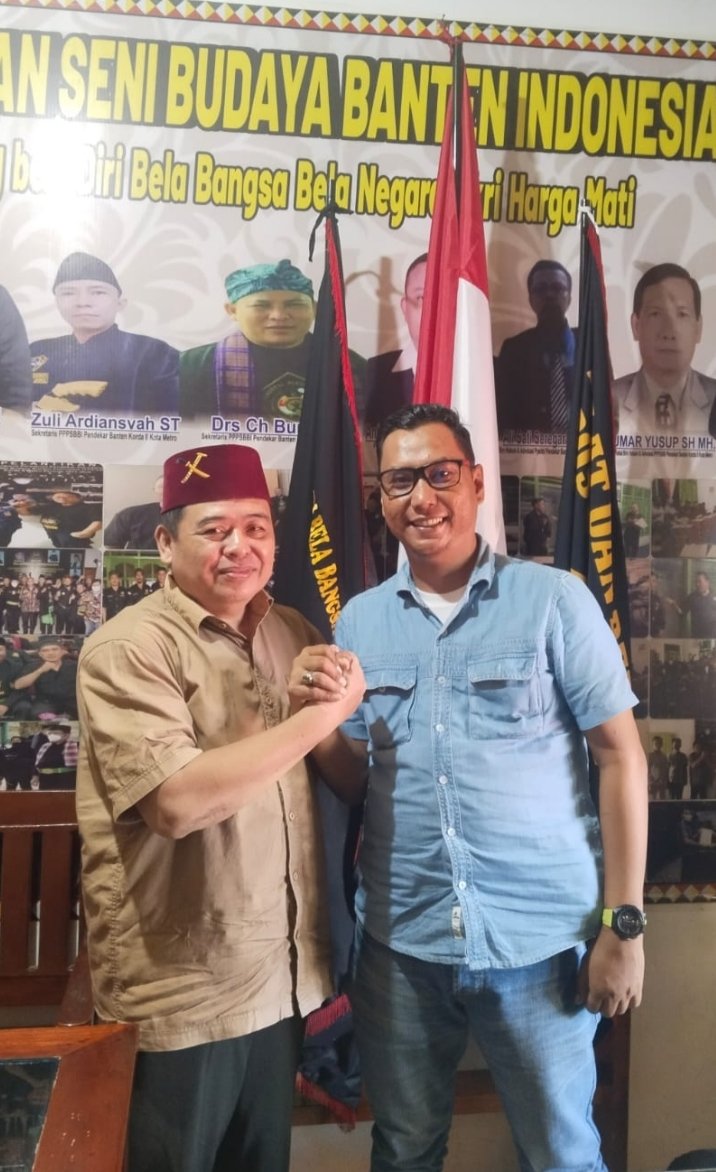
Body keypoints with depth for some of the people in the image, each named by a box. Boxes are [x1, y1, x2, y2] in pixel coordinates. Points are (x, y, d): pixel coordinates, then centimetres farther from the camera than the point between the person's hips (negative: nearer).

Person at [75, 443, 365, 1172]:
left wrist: (332, 724, -12)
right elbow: (177, 802, -28)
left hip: (280, 980, 6)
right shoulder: (127, 648, -16)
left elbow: (346, 777, 10)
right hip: (177, 996, -6)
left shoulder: (293, 634, 5)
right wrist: (319, 714, -24)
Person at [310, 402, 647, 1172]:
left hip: (540, 938, -3)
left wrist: (622, 922, -8)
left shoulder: (554, 599, -7)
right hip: (398, 942, 4)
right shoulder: (358, 621, 4)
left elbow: (619, 756, -6)